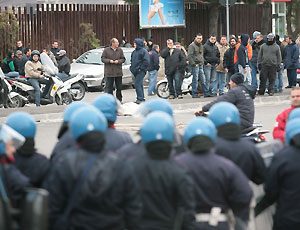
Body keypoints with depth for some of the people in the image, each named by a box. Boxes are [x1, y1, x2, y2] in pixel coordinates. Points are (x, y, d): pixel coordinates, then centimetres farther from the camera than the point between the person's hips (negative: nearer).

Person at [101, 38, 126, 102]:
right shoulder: (106, 50, 0)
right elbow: (103, 59, -1)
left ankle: (119, 99, 19)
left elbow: (123, 59, 7)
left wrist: (118, 61, -13)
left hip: (118, 72, 2)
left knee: (119, 87, 7)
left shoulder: (120, 50, 7)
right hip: (109, 72, -2)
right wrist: (109, 61, -17)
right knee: (109, 87, -1)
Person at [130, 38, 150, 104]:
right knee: (139, 84, 12)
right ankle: (142, 98, 17)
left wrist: (141, 68, -16)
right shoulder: (134, 52, 17)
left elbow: (146, 61, -15)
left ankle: (140, 98, -14)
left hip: (141, 71, -9)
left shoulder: (143, 51, -9)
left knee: (137, 84, -15)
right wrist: (132, 67, 13)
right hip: (135, 71, 9)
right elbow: (132, 60, 28)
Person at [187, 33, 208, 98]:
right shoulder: (192, 46, -8)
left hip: (200, 65, 8)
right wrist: (193, 64, -18)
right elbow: (189, 56, -15)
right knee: (195, 79, -5)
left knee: (203, 80, 7)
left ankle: (206, 93, 8)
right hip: (195, 65, -8)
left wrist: (202, 62, 15)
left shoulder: (201, 46, 19)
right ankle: (194, 94, -1)